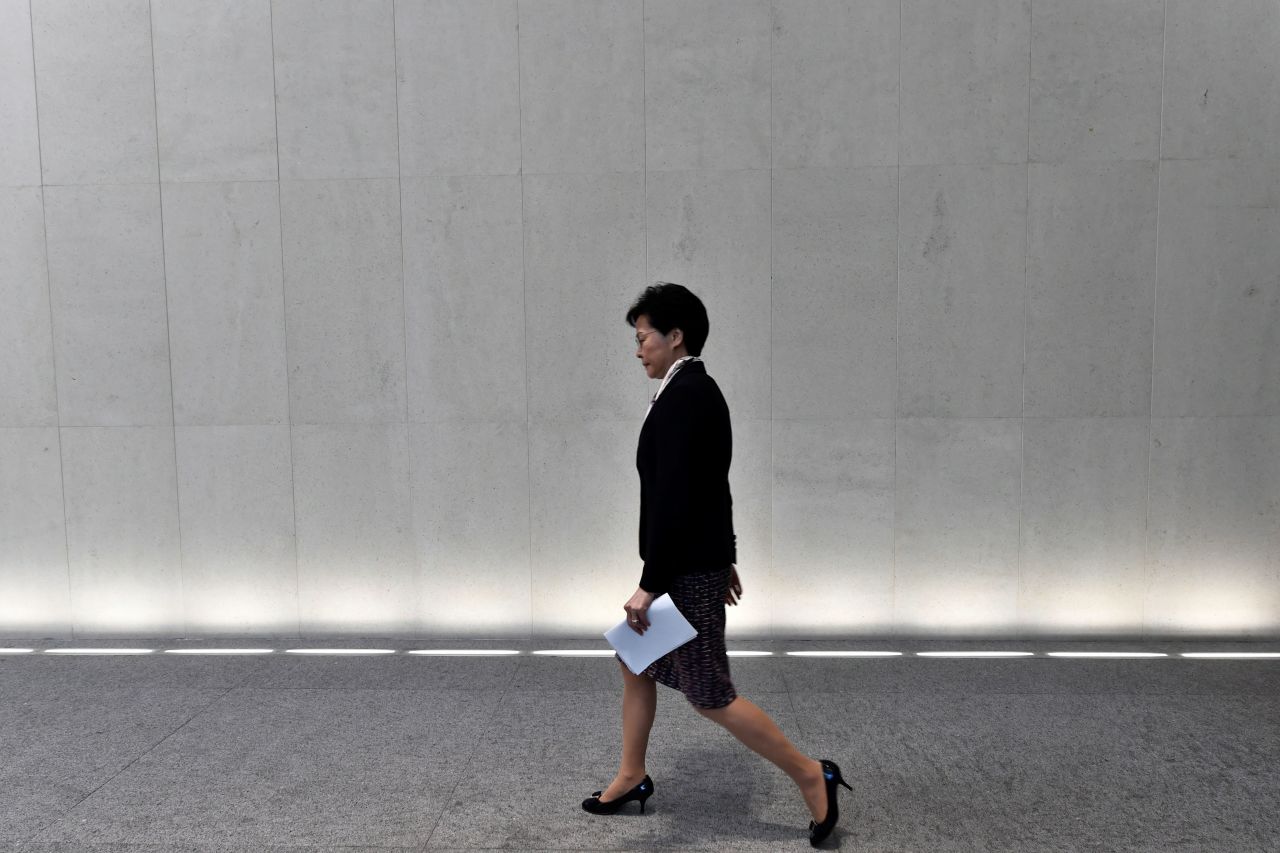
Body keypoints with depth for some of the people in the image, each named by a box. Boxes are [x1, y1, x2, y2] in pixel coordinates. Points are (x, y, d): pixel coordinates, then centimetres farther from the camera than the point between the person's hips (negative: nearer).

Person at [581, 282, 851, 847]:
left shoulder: (681, 397, -21)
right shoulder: (698, 391, 11)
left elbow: (671, 498, -26)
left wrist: (650, 584, -23)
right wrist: (725, 557, 24)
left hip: (688, 570, -10)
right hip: (697, 562, 10)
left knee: (709, 696, 1)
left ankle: (809, 775, 11)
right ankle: (631, 776, 32)